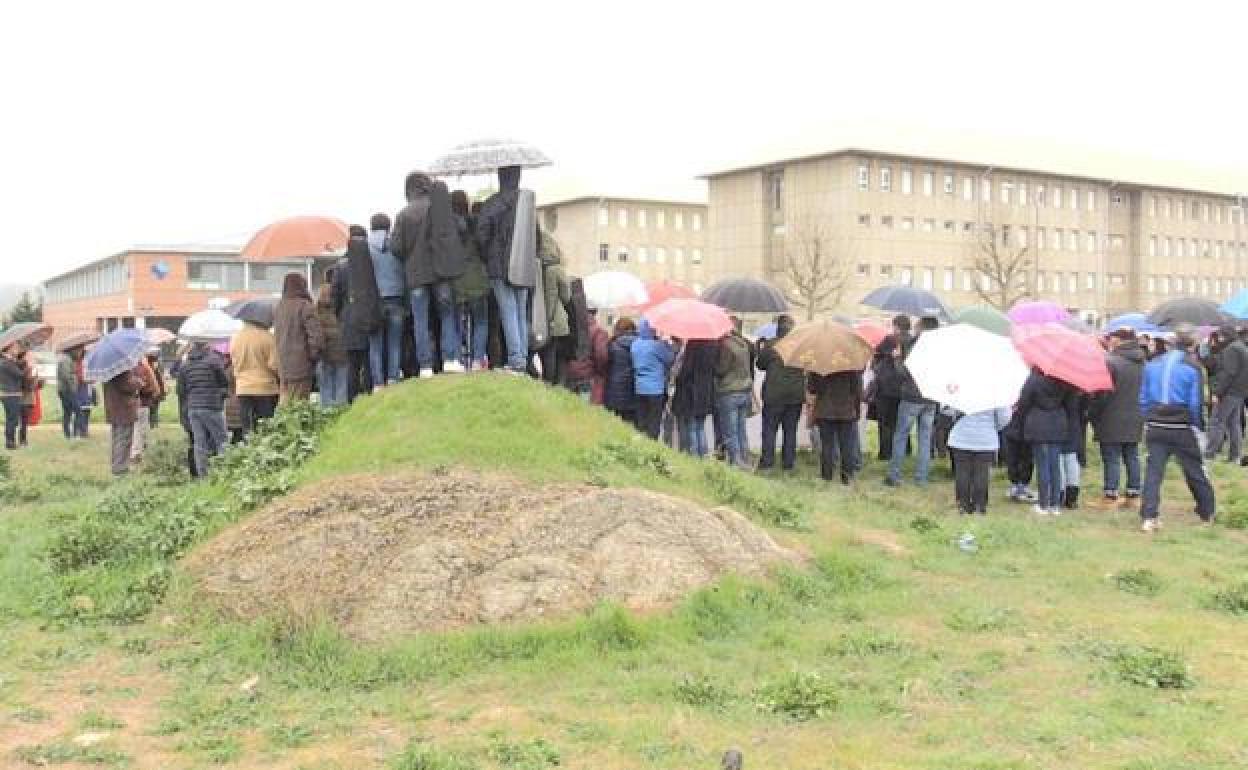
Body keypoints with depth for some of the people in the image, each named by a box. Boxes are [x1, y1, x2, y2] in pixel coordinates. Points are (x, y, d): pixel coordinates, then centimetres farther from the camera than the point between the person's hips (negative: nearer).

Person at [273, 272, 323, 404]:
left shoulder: (279, 307, 11)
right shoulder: (304, 306, -11)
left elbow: (276, 334, 17)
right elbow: (316, 335, -17)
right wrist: (313, 356, -4)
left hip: (282, 367, 7)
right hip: (300, 366, -7)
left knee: (284, 404, 12)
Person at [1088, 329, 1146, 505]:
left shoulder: (1110, 361, -17)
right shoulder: (1142, 363, 8)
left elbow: (1102, 392, -16)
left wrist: (1092, 413, -7)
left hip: (1112, 421, -7)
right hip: (1135, 420, 7)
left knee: (1111, 458, -2)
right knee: (1132, 457, 13)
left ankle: (1111, 495, -1)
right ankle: (1133, 493, 18)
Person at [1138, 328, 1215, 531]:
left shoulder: (1153, 365, 7)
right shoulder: (1193, 367, -6)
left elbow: (1144, 399, 9)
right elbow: (1196, 403, -8)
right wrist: (1200, 427, 3)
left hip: (1155, 428, 3)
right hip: (1183, 429, -2)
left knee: (1153, 472, 1)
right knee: (1195, 472, 12)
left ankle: (1149, 517, -8)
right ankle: (1208, 513, 26)